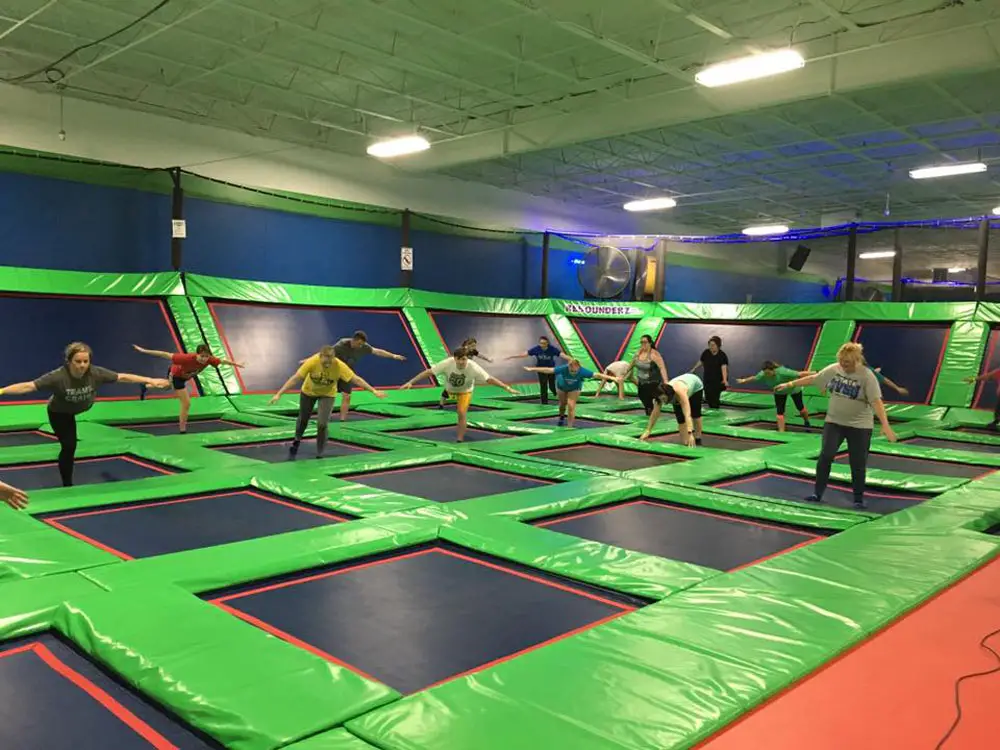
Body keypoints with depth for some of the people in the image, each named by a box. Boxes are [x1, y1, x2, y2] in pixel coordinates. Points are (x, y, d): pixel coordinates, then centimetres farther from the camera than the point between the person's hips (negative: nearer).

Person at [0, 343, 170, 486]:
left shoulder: (96, 373, -30)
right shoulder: (57, 377, -40)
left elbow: (122, 377, -24)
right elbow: (28, 386, -41)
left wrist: (150, 380, -24)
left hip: (81, 408, 3)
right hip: (59, 414, -3)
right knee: (69, 446, -3)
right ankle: (67, 485, 12)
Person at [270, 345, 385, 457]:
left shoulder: (339, 366, -32)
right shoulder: (312, 362, -34)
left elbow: (356, 379, -26)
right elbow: (295, 378, -33)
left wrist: (374, 391, -27)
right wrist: (279, 394, -36)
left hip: (327, 394, 0)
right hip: (308, 392, 1)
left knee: (322, 423, -14)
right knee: (303, 419, 19)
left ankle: (320, 451, 11)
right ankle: (297, 439, 52)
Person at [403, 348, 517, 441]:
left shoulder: (473, 368, -40)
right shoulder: (447, 363, -40)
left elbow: (489, 378, -36)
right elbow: (429, 372, -39)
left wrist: (507, 388, -40)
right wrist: (410, 382, -43)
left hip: (465, 391, -2)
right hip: (450, 389, 2)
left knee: (462, 413, -14)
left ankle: (460, 441, -2)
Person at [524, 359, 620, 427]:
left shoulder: (582, 371, -38)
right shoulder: (563, 368, -40)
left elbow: (597, 375, -37)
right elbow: (548, 370, -35)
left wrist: (611, 378, -40)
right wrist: (532, 369, -32)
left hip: (574, 388, -1)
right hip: (562, 386, 1)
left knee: (571, 406, -11)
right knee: (563, 403, 21)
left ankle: (570, 426, 2)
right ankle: (561, 416, 53)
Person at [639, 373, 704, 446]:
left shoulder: (680, 393, -50)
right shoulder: (661, 395, -35)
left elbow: (687, 415, -58)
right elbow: (655, 414, -28)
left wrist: (690, 434, -67)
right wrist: (647, 431, -32)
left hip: (695, 385, -3)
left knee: (695, 414, 6)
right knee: (680, 419, -9)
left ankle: (698, 440, 25)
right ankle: (685, 443, -1)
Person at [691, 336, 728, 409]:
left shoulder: (722, 355, -15)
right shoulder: (706, 353, -2)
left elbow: (724, 368, -26)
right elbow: (701, 362, 14)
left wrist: (725, 380, -38)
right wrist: (694, 369, 21)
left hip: (718, 381, -5)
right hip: (707, 380, 5)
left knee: (715, 400, -11)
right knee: (708, 398, 5)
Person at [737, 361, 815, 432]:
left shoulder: (783, 372, -46)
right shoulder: (762, 375, -30)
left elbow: (799, 374, -43)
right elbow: (754, 378, -8)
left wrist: (813, 374, -41)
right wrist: (744, 380, 6)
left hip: (793, 389, -3)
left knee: (800, 407, 16)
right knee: (780, 411, -4)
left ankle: (807, 422, 46)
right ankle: (781, 431, 2)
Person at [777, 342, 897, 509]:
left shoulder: (867, 376, -17)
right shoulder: (834, 369, -4)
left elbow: (876, 401, -24)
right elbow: (813, 378, 9)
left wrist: (885, 425, -33)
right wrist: (790, 384, 14)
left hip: (859, 426, -3)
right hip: (834, 422, 3)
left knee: (858, 464, 3)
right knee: (825, 456, -6)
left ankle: (859, 499, 19)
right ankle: (818, 493, 5)